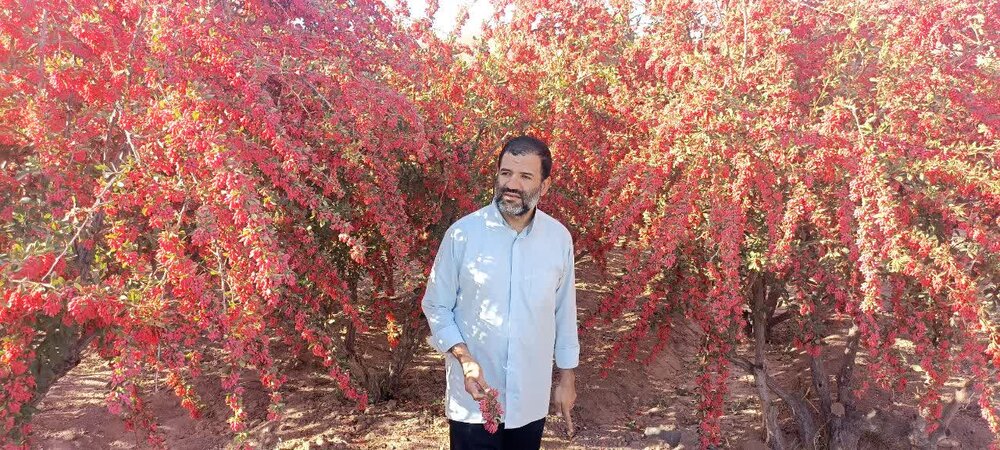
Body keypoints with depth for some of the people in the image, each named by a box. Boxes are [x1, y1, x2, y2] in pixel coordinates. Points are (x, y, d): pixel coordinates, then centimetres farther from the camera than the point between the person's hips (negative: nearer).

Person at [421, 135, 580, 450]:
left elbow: (564, 313, 5)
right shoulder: (462, 233, -12)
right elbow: (436, 306, -4)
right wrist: (464, 358, -18)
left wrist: (567, 378, 9)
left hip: (531, 399, 3)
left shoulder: (559, 238, -4)